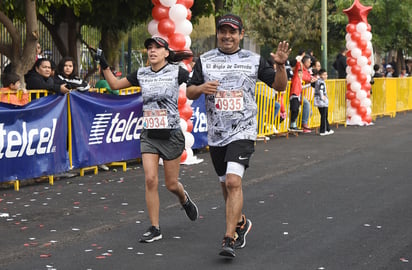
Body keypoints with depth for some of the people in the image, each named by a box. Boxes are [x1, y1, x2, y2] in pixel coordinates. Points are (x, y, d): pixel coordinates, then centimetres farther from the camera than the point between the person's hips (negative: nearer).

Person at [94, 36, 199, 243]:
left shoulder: (176, 72, -4)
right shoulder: (141, 74, 6)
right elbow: (115, 84, 15)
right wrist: (104, 65, 5)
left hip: (171, 134, -3)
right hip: (149, 135, 3)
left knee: (171, 184, 5)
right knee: (150, 180, -8)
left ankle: (184, 199, 42)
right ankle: (155, 229, 1)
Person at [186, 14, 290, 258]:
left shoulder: (254, 60, 3)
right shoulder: (205, 60, 7)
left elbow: (280, 86, 7)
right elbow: (189, 93, 9)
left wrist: (280, 65, -12)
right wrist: (201, 88, -13)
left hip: (243, 132, -4)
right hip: (216, 135, 4)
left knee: (233, 182, -20)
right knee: (226, 185, 15)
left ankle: (230, 239, -17)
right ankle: (241, 223, 39)